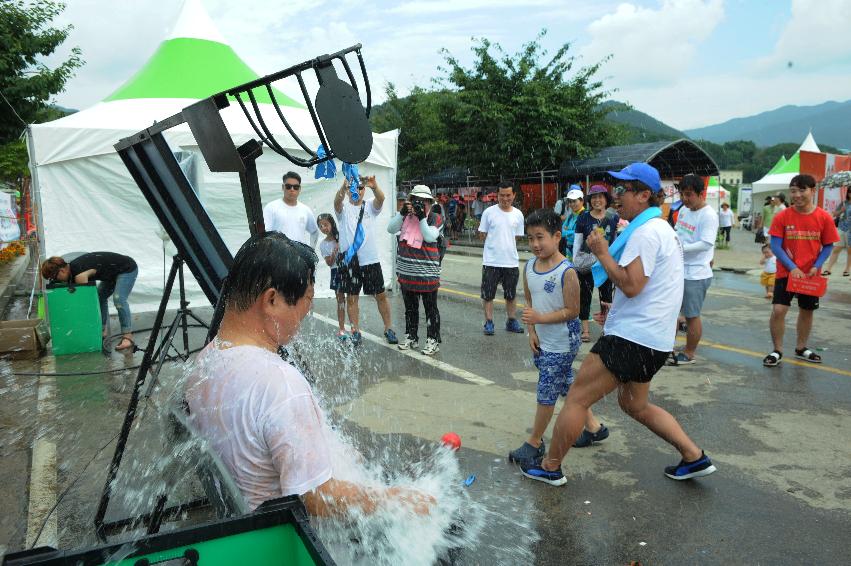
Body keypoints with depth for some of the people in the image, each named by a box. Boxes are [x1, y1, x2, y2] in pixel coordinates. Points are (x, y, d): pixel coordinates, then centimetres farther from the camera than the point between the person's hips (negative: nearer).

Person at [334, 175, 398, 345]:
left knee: (381, 295, 7)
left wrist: (374, 186, -42)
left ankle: (388, 329, 20)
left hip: (370, 260, 1)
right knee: (351, 297, 7)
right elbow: (337, 201, -23)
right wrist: (344, 186, -46)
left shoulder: (370, 206, 4)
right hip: (349, 261, -1)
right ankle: (356, 332, 18)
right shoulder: (344, 208, 1)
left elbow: (381, 198, -18)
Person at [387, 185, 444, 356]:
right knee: (410, 307, 17)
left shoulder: (435, 218, -5)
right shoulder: (405, 216, 8)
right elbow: (391, 229, -4)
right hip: (406, 271, 5)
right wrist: (402, 212, -13)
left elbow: (429, 237, -19)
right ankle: (411, 336, 29)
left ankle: (433, 340, 10)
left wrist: (421, 217, -21)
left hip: (427, 273, -5)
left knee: (430, 308, 1)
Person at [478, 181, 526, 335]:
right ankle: (489, 323, 16)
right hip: (491, 261, -3)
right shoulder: (489, 212, -5)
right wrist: (495, 241, -3)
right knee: (488, 294, 4)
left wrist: (505, 243, 1)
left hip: (511, 261, 3)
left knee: (511, 294, 15)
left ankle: (512, 321, 28)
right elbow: (482, 235, 0)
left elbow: (517, 237, 10)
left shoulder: (518, 215, 3)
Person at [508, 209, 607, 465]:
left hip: (561, 342, -8)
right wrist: (532, 332, 1)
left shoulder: (566, 271, -20)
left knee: (546, 392, 1)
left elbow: (572, 311, -19)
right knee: (566, 385, 20)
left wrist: (540, 318, -27)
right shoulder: (529, 267, 1)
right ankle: (593, 425, 39)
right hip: (541, 341, 8)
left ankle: (534, 442, 17)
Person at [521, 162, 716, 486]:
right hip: (652, 338, 11)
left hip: (632, 338, -11)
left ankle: (550, 467, 10)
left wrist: (602, 254, -15)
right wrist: (618, 311, 22)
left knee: (577, 398, -2)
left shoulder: (646, 231, -17)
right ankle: (694, 458, 27)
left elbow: (631, 285, -25)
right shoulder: (663, 229, 17)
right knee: (634, 405, 25)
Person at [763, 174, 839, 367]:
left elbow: (828, 246, 1)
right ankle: (777, 351, 8)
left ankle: (801, 348, 34)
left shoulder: (824, 218, -5)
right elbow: (775, 246, -9)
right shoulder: (782, 217, -9)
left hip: (811, 275, 2)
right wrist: (792, 267, -17)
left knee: (807, 311, 15)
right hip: (786, 273, -2)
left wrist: (816, 266, -13)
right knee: (778, 310, -9)